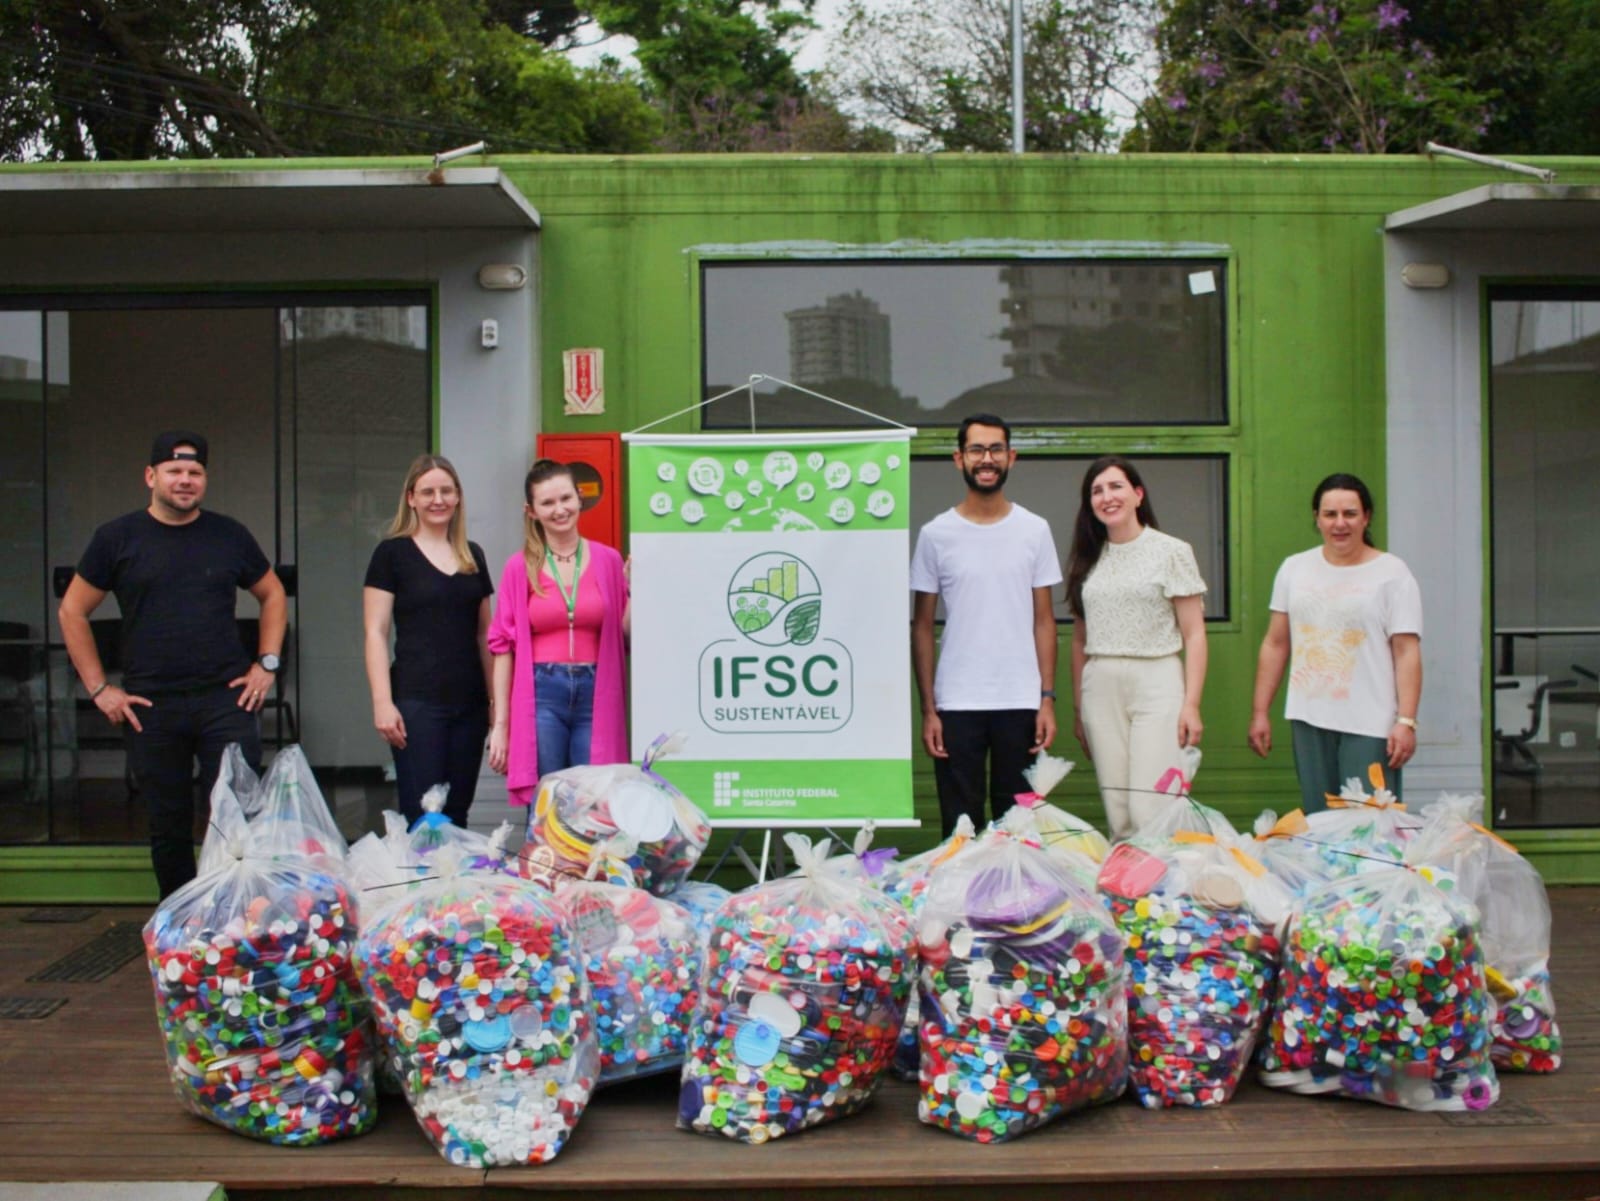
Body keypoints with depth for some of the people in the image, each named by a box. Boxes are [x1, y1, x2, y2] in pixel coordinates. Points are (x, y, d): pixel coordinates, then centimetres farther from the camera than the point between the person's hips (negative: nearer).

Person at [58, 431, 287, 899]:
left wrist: (267, 664, 7)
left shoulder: (229, 536, 7)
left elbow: (273, 595, 19)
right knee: (169, 826, 9)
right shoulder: (117, 539, 4)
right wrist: (99, 689, 2)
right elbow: (73, 612, 8)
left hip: (226, 700, 0)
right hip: (151, 707, 0)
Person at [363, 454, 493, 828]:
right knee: (422, 817, -7)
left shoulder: (472, 556, 14)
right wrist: (382, 702, -13)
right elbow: (375, 632, -4)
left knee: (457, 813, 7)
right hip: (417, 701, -5)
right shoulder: (392, 553, 0)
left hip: (469, 703, 5)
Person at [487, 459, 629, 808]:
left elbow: (624, 635, 9)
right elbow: (503, 645, 2)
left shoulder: (608, 560, 7)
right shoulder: (520, 567, 3)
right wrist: (500, 723, -1)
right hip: (541, 694, -1)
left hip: (595, 696, 1)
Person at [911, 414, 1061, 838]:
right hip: (956, 704, -1)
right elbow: (922, 626, 4)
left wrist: (1047, 698, -2)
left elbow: (1043, 620, 7)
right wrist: (927, 709, -2)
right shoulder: (936, 534, 3)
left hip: (1021, 702, 1)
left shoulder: (1034, 530, 6)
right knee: (959, 828, 4)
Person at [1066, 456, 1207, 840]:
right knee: (1117, 815, 4)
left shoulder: (1172, 552, 1)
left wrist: (1191, 704, -10)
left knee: (1150, 810, -12)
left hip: (1156, 683, -4)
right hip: (1100, 689, 4)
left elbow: (1194, 634, -2)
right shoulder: (1087, 560, 13)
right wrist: (1078, 710, 13)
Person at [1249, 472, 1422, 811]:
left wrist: (1407, 722, -13)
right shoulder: (1294, 569, 12)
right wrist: (1259, 712, 11)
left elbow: (1407, 653, -5)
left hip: (1370, 726, -4)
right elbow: (1275, 645, 14)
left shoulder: (1392, 574, 0)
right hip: (1309, 720, 4)